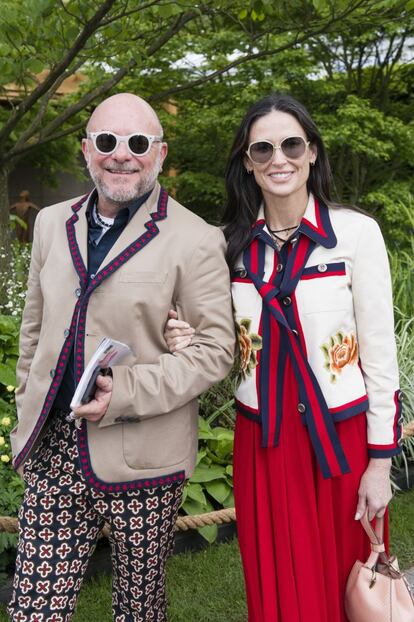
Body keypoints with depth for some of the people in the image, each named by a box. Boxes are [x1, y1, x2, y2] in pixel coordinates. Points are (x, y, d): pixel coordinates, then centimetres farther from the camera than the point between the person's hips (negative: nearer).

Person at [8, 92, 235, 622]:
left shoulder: (196, 241, -8)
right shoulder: (53, 224, 10)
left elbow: (214, 349, -8)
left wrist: (127, 393, -18)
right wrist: (28, 409, 16)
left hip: (140, 456, -4)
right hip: (52, 445, 4)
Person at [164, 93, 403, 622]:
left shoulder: (355, 232, -9)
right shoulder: (231, 242, 0)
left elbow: (379, 349, -6)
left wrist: (381, 460, -6)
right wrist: (186, 343, -11)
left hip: (341, 437, -2)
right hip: (262, 439, 3)